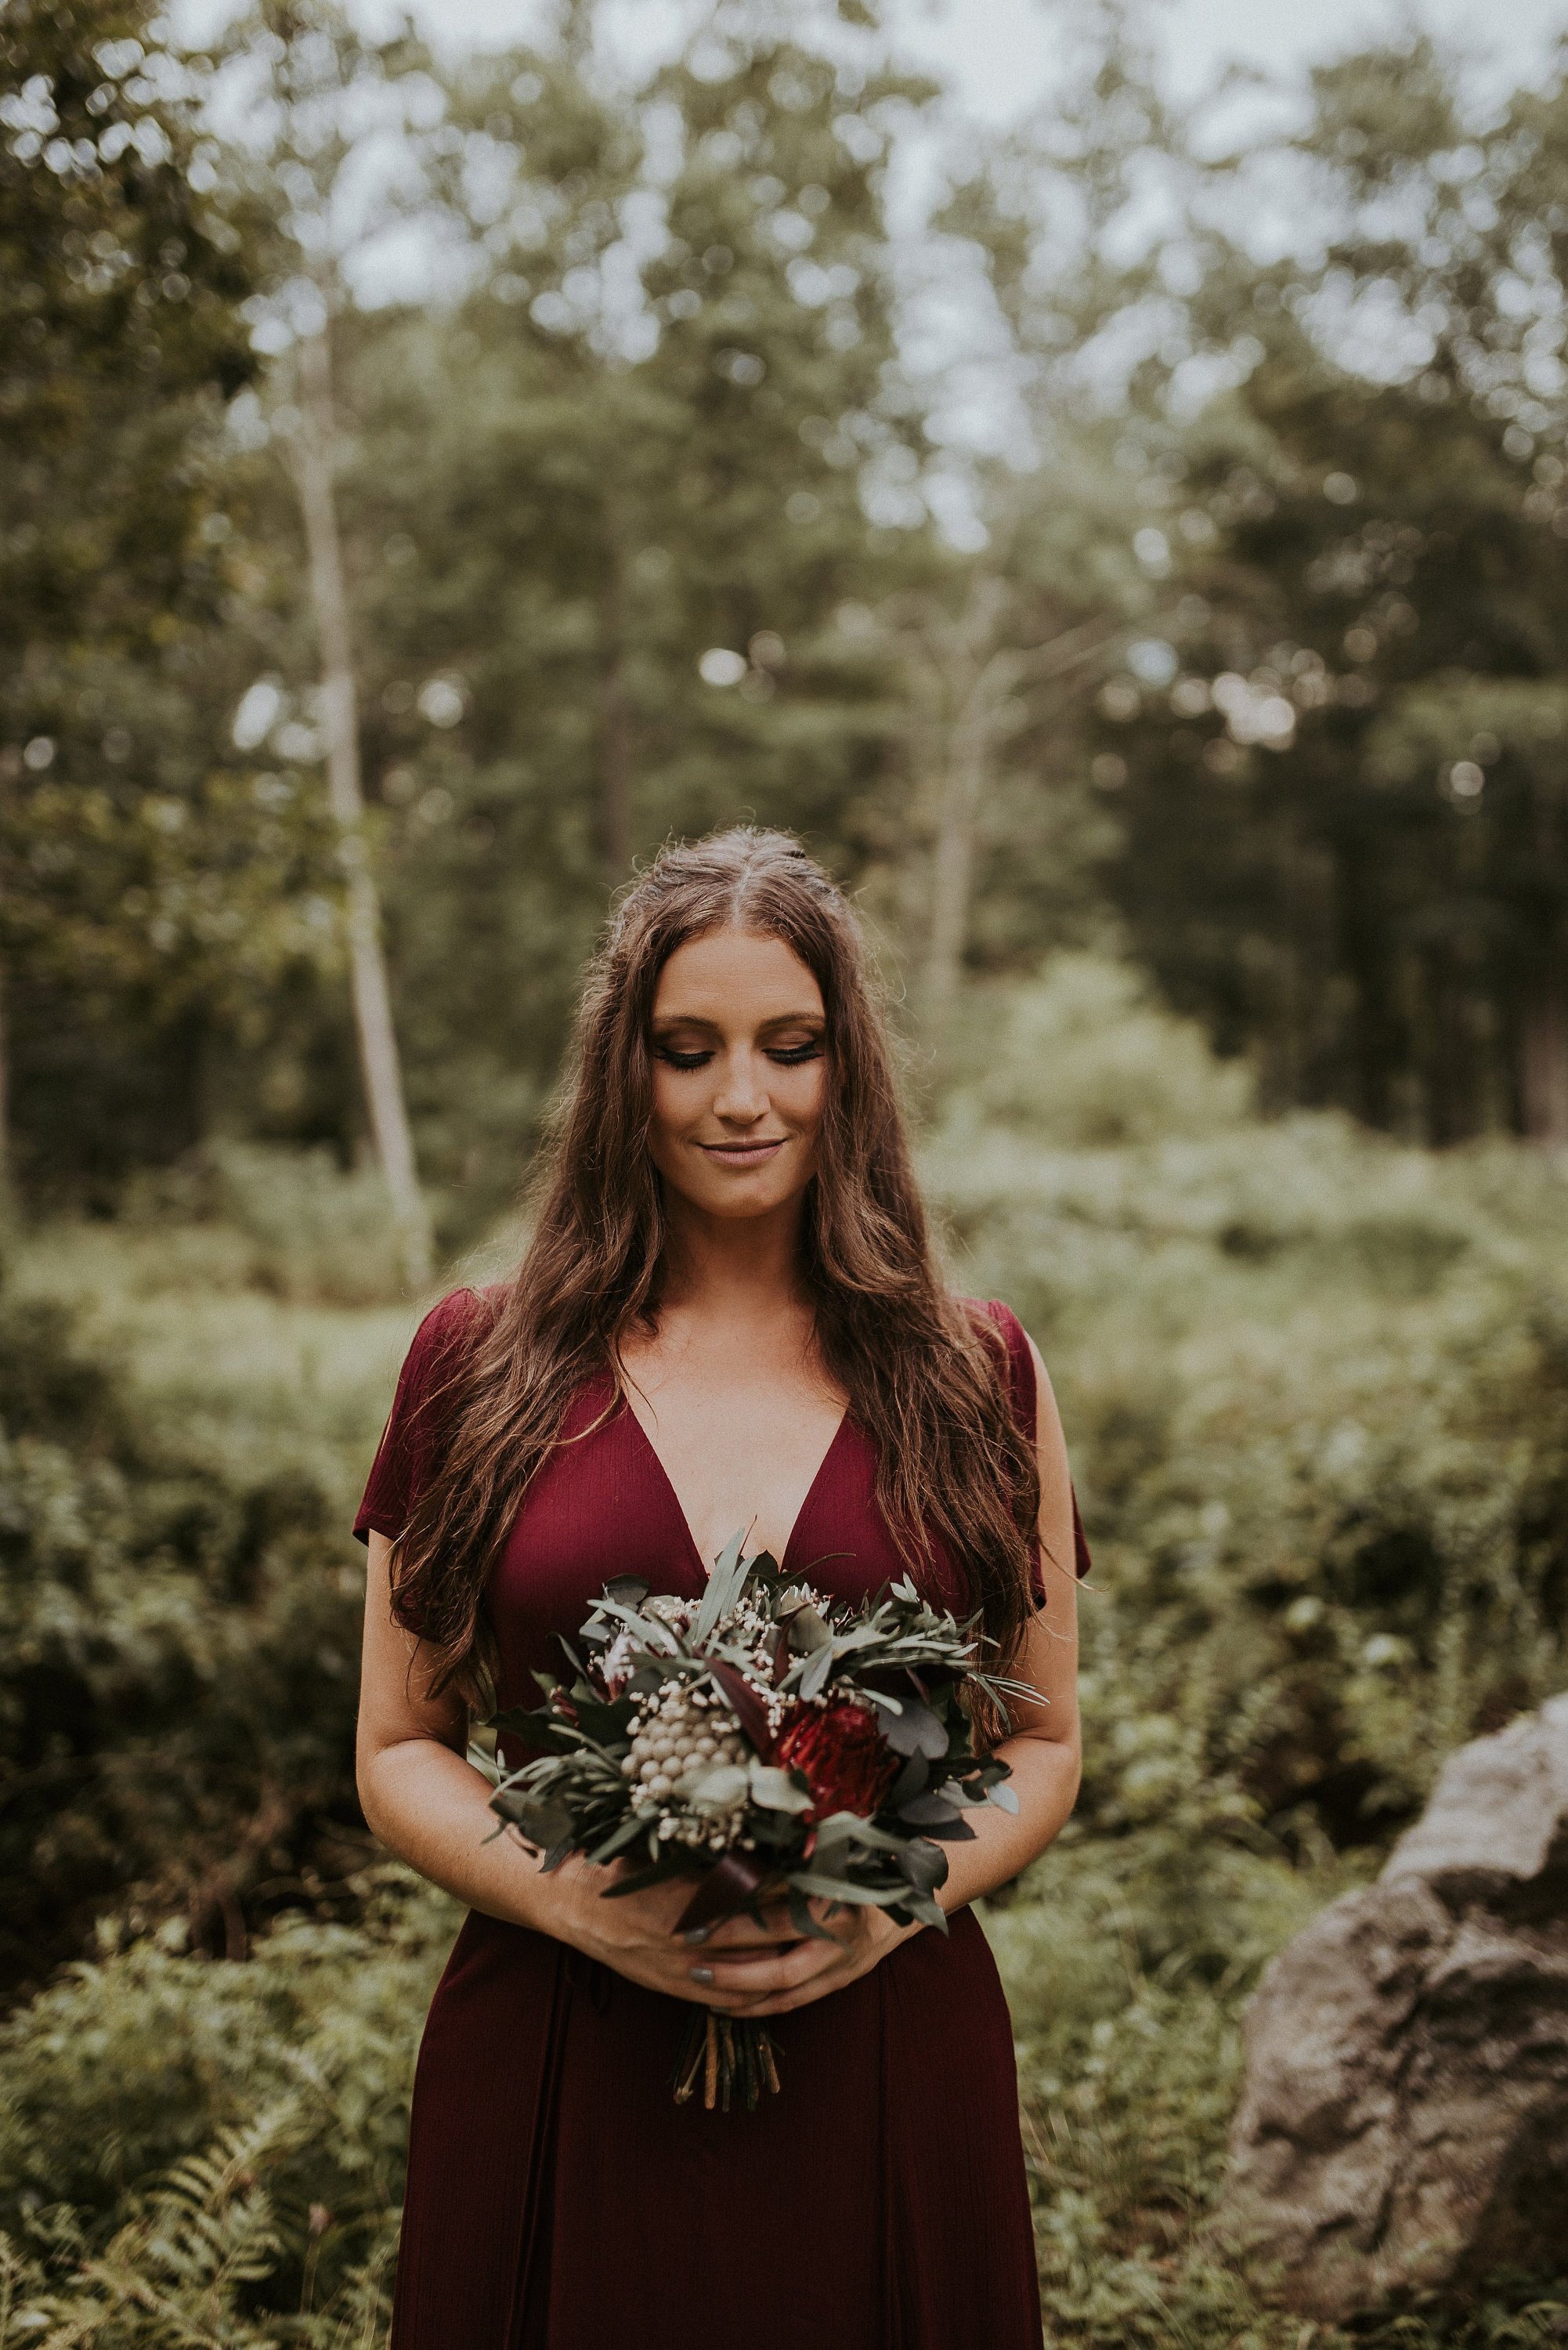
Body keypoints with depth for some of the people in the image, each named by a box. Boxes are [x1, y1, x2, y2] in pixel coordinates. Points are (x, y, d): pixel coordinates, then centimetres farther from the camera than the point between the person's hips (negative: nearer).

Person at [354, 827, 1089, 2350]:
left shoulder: (975, 1376, 4)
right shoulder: (477, 1367, 2)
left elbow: (1043, 1743, 8)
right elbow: (400, 1753, 5)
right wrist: (574, 1900, -13)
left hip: (890, 2073, 1)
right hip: (551, 2077, 0)